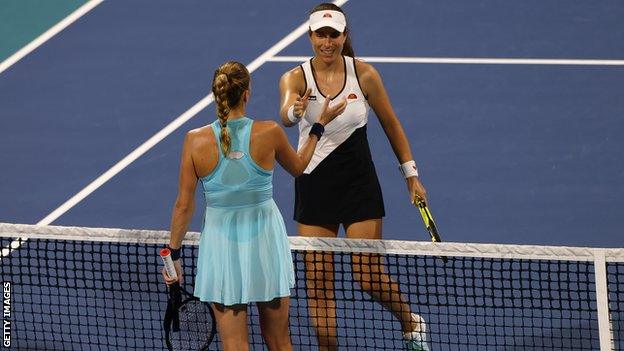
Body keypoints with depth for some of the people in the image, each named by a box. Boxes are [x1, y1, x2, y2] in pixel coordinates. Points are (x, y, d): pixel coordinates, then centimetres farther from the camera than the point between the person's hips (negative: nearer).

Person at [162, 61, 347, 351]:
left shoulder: (196, 141, -13)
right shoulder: (269, 133, -12)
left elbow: (184, 206, -7)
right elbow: (298, 166, 10)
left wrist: (173, 253, 4)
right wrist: (319, 125, 23)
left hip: (220, 245, -1)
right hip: (265, 240, 1)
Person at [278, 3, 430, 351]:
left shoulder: (364, 74, -7)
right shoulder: (295, 78, -10)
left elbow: (391, 124, 5)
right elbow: (285, 115, -33)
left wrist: (411, 175, 8)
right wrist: (295, 111, -57)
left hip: (358, 182, -1)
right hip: (313, 183, 1)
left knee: (370, 277, -1)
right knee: (318, 281, 1)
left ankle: (411, 322, 28)